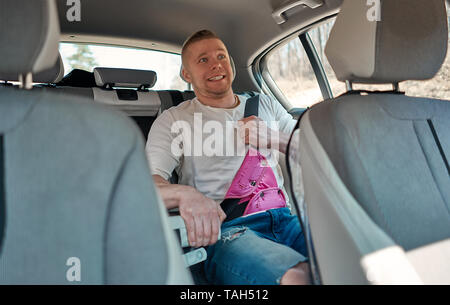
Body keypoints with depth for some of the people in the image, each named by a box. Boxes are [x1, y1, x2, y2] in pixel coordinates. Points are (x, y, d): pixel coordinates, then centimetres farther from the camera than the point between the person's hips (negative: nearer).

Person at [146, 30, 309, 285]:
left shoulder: (265, 105, 22)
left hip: (284, 218, 5)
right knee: (297, 276, -35)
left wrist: (273, 139, -5)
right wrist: (185, 194, -29)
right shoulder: (174, 120, 10)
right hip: (224, 229, -4)